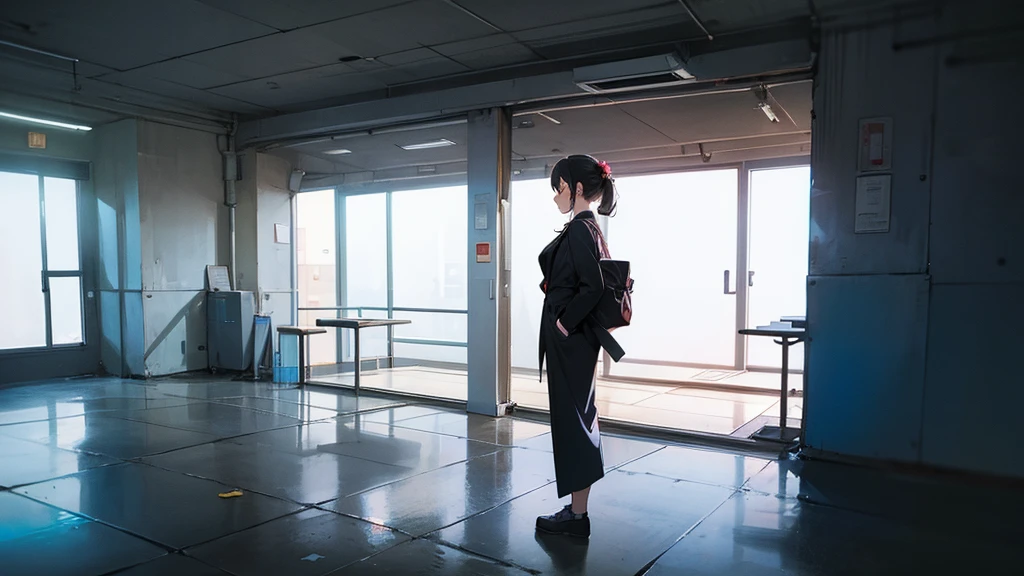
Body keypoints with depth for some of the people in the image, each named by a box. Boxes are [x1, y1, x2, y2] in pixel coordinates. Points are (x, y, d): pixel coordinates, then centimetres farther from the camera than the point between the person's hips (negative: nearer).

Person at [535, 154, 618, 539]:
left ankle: (577, 516, 11)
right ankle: (577, 509, 26)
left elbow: (592, 286, -26)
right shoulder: (590, 228, 13)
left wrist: (565, 321, -16)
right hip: (576, 336, 10)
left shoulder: (578, 230, -16)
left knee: (571, 419, -1)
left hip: (569, 338, -10)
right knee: (576, 417, 14)